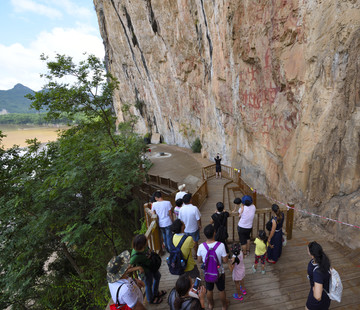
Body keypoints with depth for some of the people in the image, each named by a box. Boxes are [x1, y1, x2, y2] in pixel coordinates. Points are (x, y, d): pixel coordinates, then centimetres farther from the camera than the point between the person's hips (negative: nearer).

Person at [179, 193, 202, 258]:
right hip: (194, 229, -3)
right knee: (195, 242, 20)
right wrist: (199, 225, 0)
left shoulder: (181, 209, -16)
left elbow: (180, 220, -4)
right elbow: (198, 219, -18)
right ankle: (195, 254, 34)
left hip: (186, 229, 3)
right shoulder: (194, 208, -26)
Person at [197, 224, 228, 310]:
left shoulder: (201, 246, -24)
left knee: (209, 290, 28)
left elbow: (199, 260, -9)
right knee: (221, 290, 27)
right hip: (219, 273, -1)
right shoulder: (220, 245, -30)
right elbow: (225, 260, -20)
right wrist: (226, 256, 1)